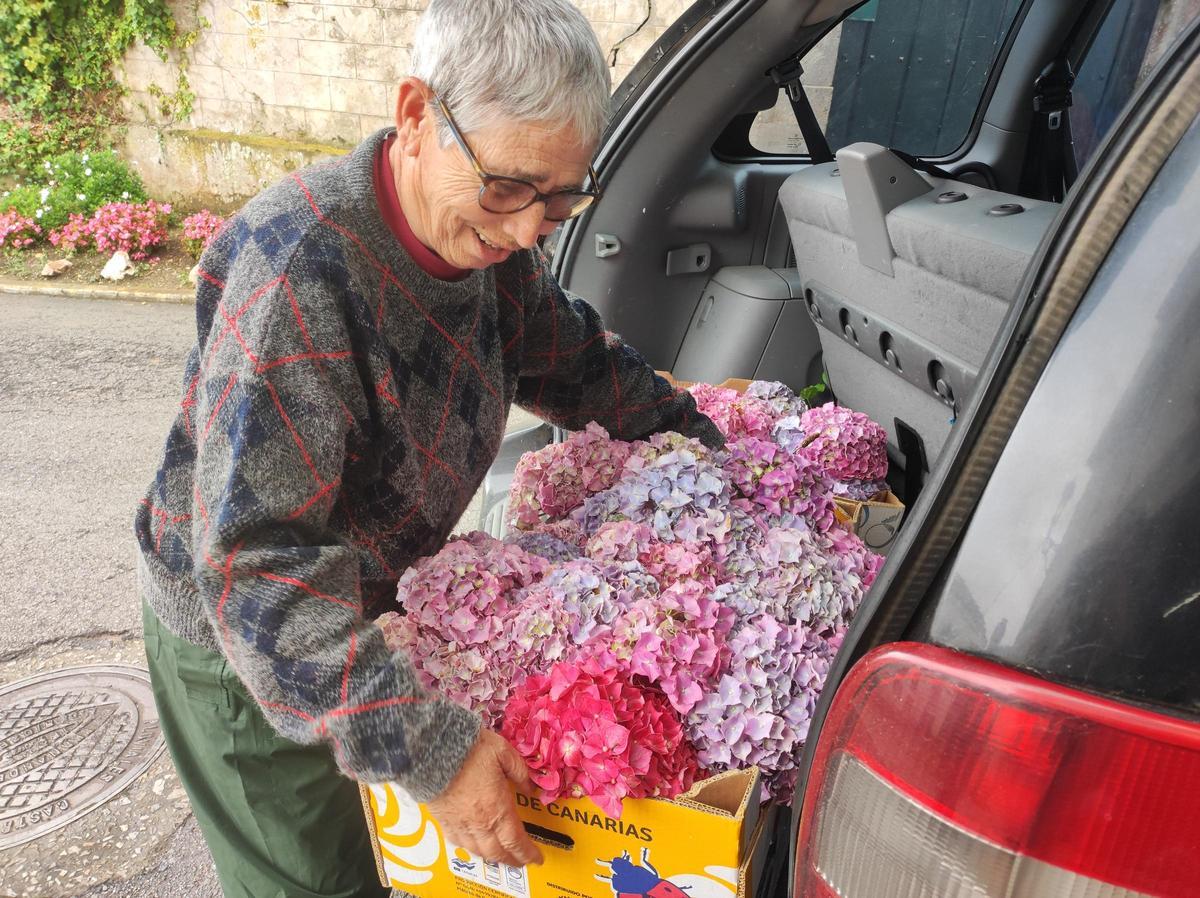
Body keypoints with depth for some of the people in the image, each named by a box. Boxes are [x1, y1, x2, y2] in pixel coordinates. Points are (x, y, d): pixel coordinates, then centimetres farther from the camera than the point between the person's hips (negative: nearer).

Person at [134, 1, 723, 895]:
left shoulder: (484, 228, -11)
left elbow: (574, 358, 8)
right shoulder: (296, 269, -35)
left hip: (380, 603, 7)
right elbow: (258, 562, -36)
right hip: (243, 646, -6)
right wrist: (425, 745, -37)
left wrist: (695, 440, 2)